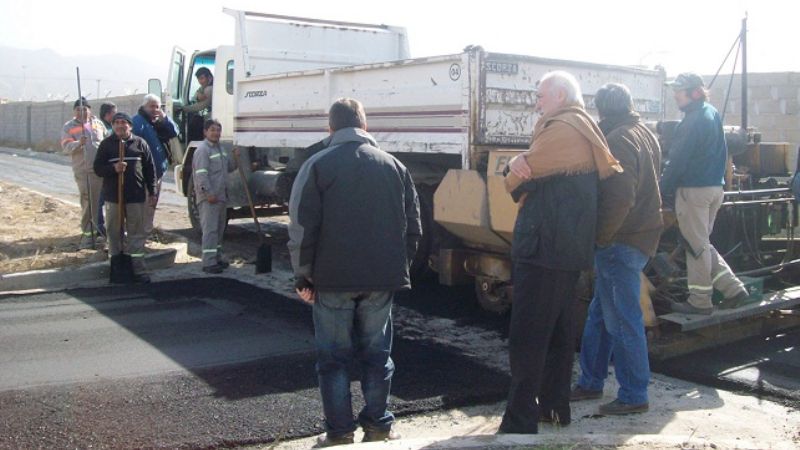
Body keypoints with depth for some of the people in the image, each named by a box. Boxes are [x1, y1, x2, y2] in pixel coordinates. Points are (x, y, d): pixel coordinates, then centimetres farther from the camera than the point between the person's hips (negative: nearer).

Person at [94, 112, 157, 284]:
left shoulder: (140, 143, 4)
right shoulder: (106, 144, 4)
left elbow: (150, 169, 6)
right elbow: (97, 168, 2)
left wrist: (152, 191, 3)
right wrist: (113, 168, -18)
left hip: (136, 196, 0)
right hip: (113, 196, 0)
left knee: (137, 234, 2)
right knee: (115, 234, 7)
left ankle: (139, 269, 6)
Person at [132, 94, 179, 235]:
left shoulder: (159, 122, 16)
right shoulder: (138, 121, -11)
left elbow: (174, 132, 7)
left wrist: (164, 118, -6)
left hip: (158, 170, 9)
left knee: (152, 203, 17)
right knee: (146, 204, -9)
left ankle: (148, 231, 27)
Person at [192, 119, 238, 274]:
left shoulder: (220, 148, 17)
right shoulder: (203, 149, -12)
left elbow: (229, 167, 25)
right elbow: (201, 174, -20)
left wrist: (235, 157, 5)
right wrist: (209, 193, -26)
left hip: (221, 196, 9)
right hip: (208, 198, -9)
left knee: (219, 229, 16)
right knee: (210, 229, -11)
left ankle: (217, 258, 26)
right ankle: (208, 263, -11)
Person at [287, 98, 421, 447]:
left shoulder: (317, 166, -4)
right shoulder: (394, 166, 7)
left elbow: (302, 227, -7)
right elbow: (413, 226, 8)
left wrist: (303, 276, 1)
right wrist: (399, 267, 15)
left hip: (333, 279, -3)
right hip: (382, 279, 3)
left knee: (333, 358, 8)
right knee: (376, 354, 14)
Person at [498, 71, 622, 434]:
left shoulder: (561, 130, -14)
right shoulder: (584, 132, 18)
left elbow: (514, 183, -10)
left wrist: (516, 168, 11)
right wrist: (518, 163, -5)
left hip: (544, 247, -10)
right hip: (568, 247, 10)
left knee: (527, 338, -9)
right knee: (558, 329, 16)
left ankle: (520, 423, -7)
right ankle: (555, 407, 25)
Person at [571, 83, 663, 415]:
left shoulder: (619, 140, -16)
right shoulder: (644, 135, 16)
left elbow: (619, 198, -25)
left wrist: (600, 237, -15)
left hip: (621, 242, -10)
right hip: (642, 234, 10)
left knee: (622, 320, -2)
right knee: (600, 314, 17)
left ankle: (634, 395, 7)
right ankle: (590, 383, 27)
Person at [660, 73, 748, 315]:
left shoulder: (694, 120, -16)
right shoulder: (712, 113, 13)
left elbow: (677, 160, -18)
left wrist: (664, 189, -10)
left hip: (693, 189, -9)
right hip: (715, 187, 9)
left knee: (696, 245, 0)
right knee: (702, 243, 18)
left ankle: (700, 301, 8)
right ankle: (733, 288, 14)